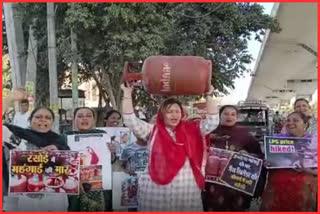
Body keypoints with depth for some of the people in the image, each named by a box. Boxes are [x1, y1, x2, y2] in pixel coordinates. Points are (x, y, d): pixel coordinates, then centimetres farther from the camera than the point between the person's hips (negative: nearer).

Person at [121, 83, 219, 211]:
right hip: (155, 190, -2)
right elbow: (130, 120, -3)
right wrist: (127, 93, -6)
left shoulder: (191, 130, 9)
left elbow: (212, 121, 5)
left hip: (187, 190, 2)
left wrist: (208, 96, 1)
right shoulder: (153, 131, 5)